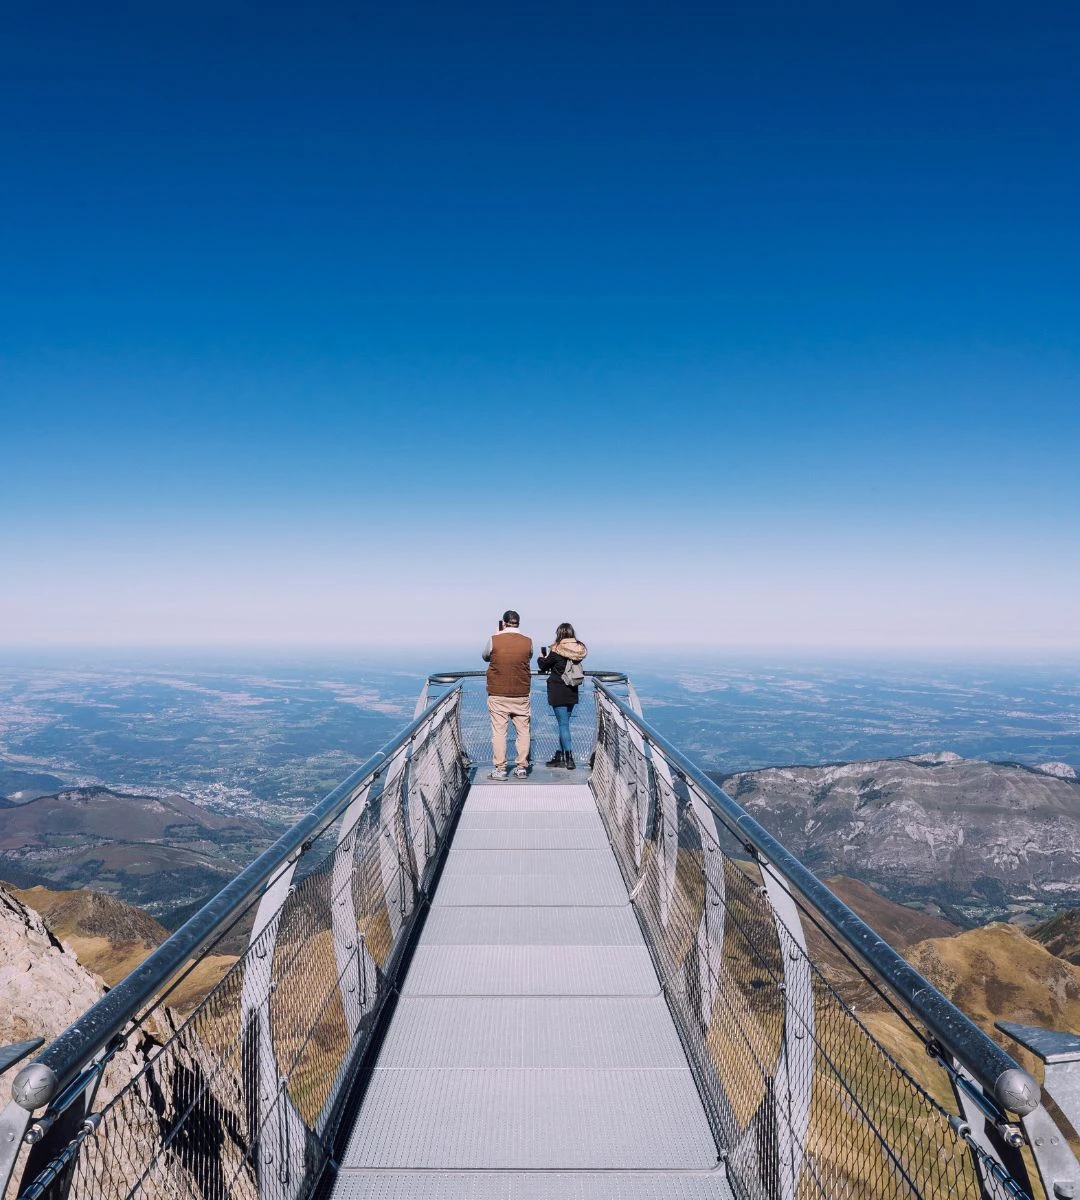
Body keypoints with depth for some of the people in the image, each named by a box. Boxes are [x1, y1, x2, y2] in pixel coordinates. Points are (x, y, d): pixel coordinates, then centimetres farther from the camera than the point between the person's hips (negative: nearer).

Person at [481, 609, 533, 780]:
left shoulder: (494, 640, -8)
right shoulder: (527, 642, -3)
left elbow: (485, 657, 11)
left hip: (498, 695, -2)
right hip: (521, 695, 2)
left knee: (498, 731, 3)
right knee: (523, 731, 9)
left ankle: (500, 769, 4)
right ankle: (522, 767, 13)